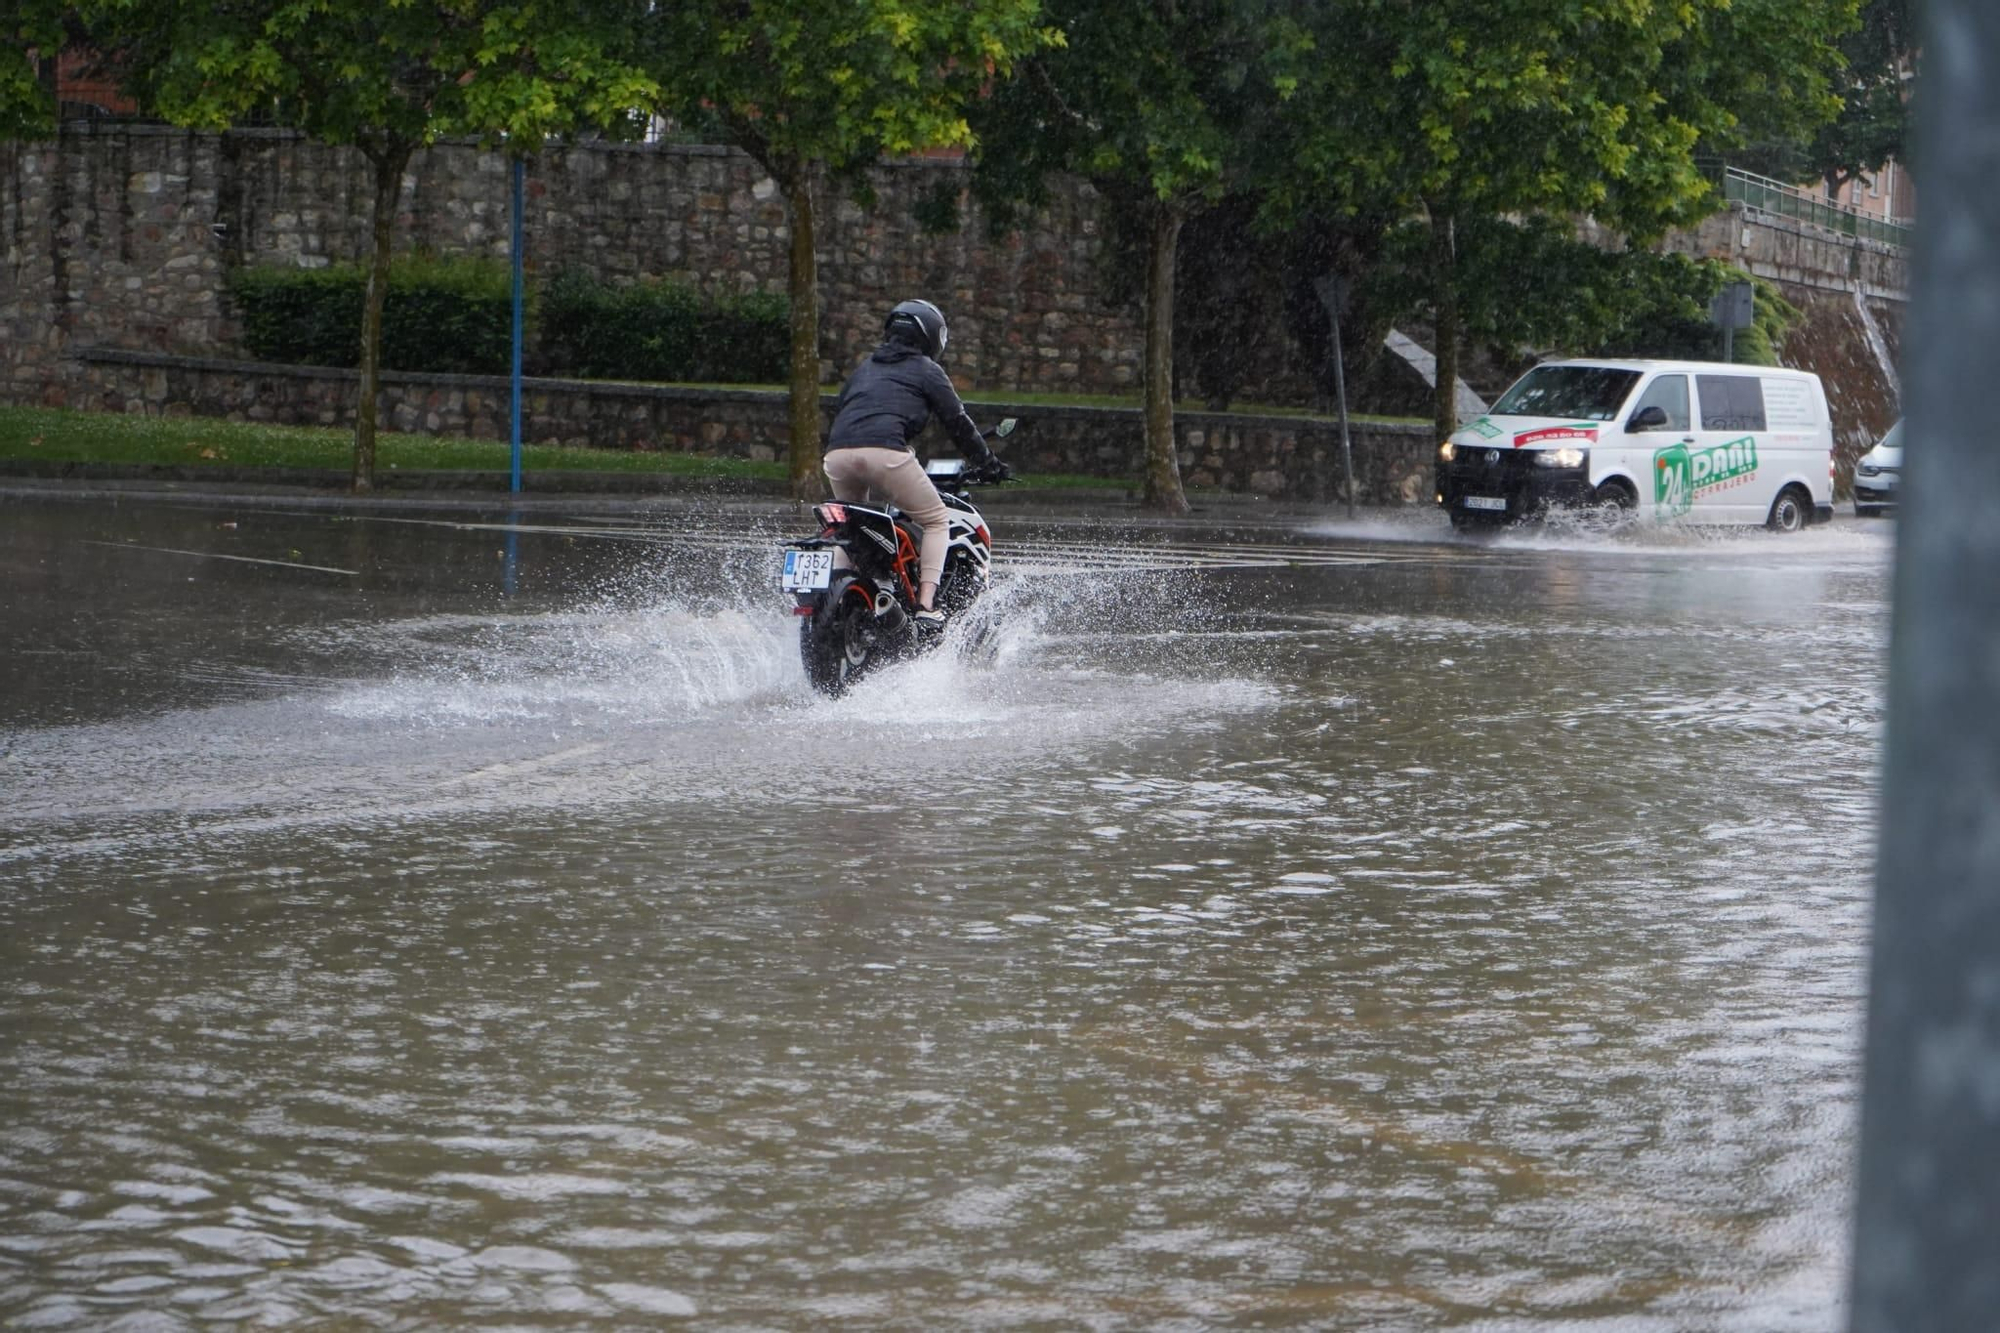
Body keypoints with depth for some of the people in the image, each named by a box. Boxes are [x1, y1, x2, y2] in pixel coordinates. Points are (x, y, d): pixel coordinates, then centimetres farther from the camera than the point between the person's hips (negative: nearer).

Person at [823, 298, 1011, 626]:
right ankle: (926, 606, -7)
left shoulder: (865, 367, 32)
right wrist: (986, 463, 23)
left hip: (837, 453, 5)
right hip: (885, 451, -5)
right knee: (935, 520, 9)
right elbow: (957, 421, 13)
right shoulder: (926, 370, 16)